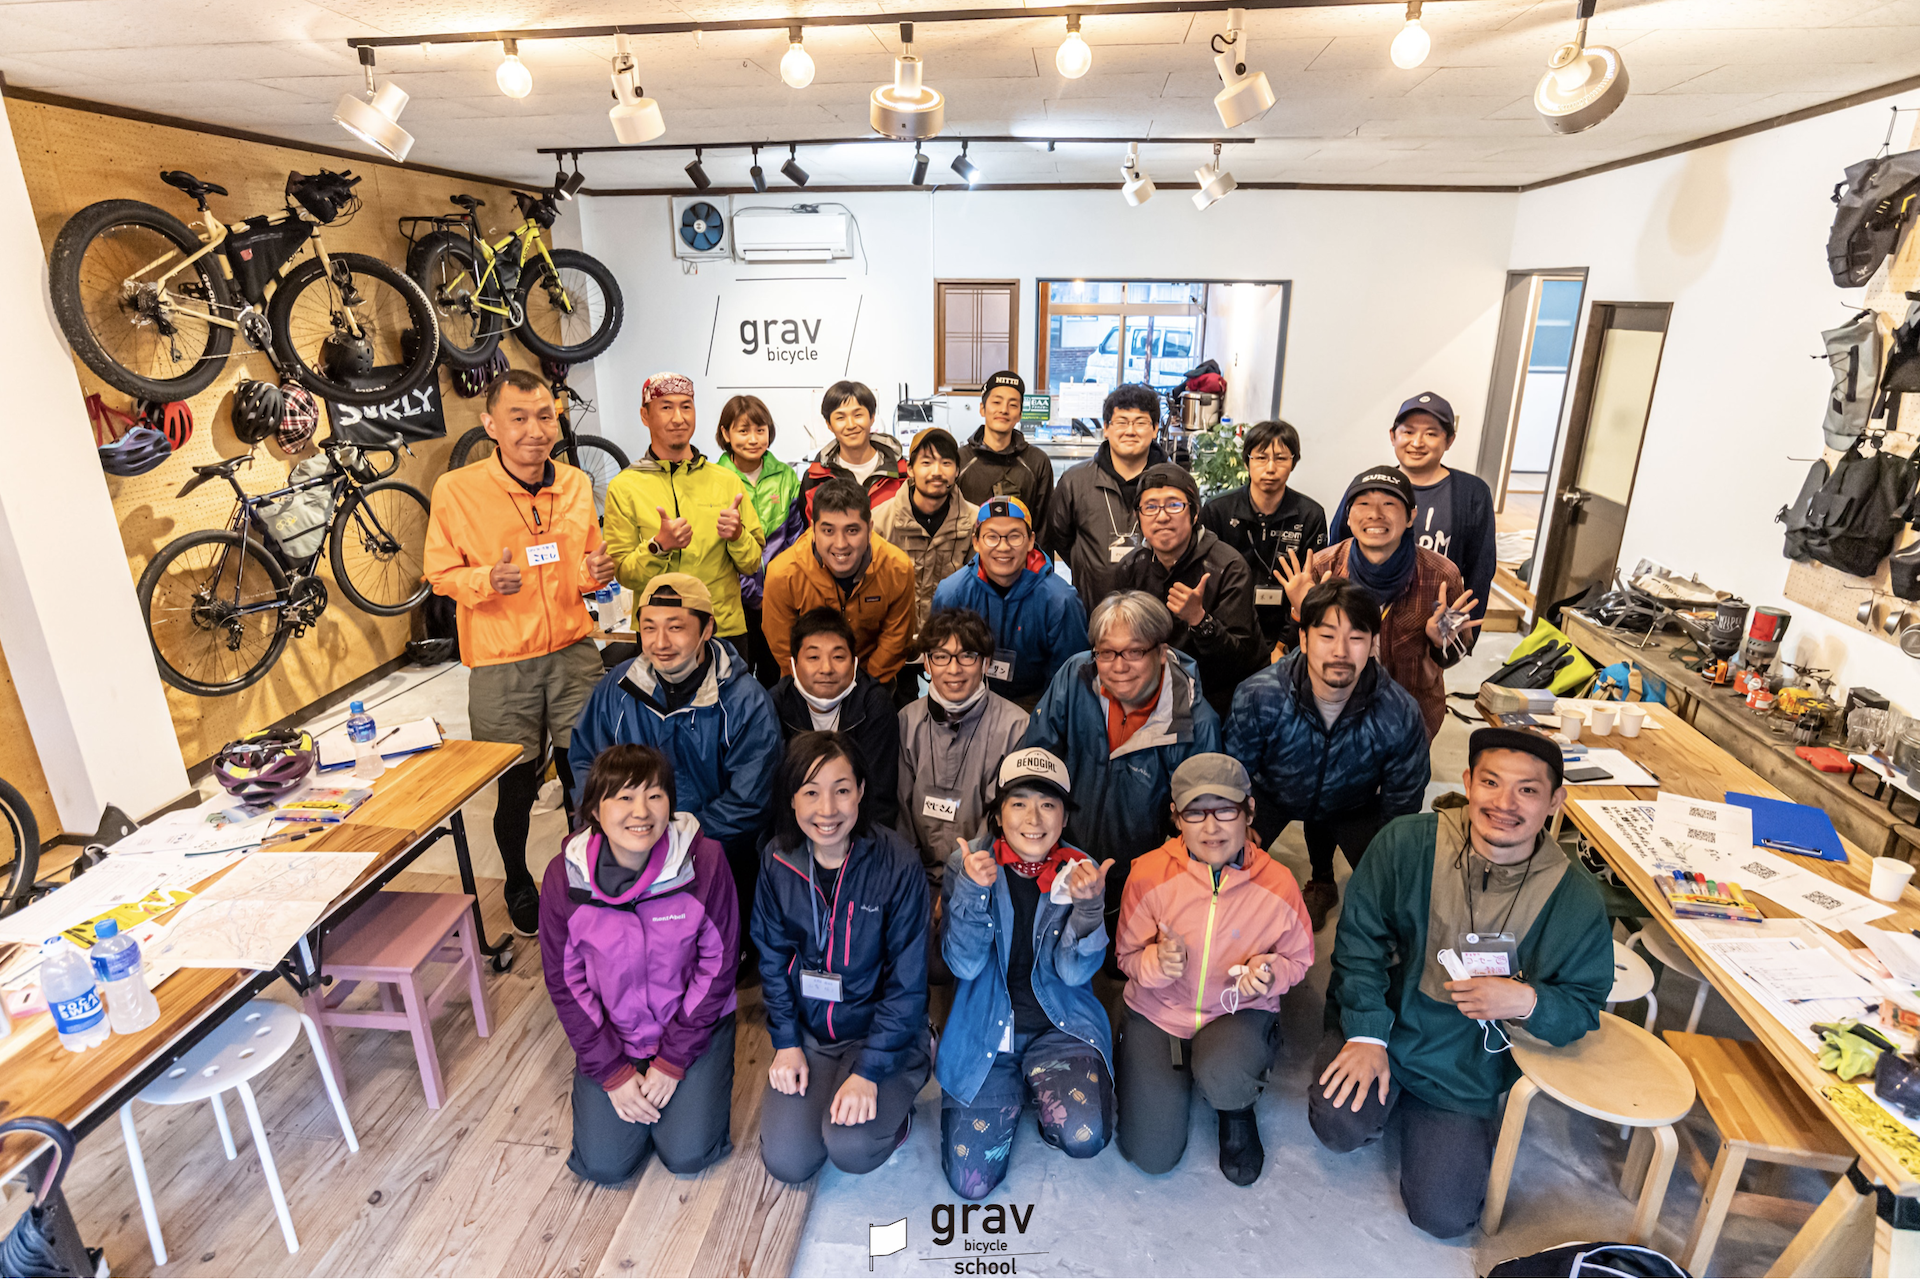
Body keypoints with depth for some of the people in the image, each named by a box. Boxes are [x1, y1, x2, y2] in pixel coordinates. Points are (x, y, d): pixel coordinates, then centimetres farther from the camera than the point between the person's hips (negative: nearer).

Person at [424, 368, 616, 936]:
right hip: (501, 663, -2)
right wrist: (486, 579, -22)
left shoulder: (577, 485, 4)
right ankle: (518, 883, 38)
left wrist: (597, 572, -8)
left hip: (573, 651, 3)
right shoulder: (456, 490, -9)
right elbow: (440, 574, -2)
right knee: (515, 788, 11)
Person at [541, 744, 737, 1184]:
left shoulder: (704, 862, -22)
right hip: (611, 1034, 2)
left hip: (692, 1025, -1)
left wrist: (673, 1061, -11)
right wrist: (612, 1072, -8)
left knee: (687, 1154, -8)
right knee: (604, 1164, -4)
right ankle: (631, 1089, 25)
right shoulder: (565, 876, -17)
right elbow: (565, 982, -6)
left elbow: (717, 966, -12)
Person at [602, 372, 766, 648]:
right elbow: (624, 576, -4)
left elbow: (753, 565, 7)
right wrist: (659, 546, -22)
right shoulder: (624, 487, 1)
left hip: (725, 628, 2)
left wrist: (737, 535, -13)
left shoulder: (727, 480, 7)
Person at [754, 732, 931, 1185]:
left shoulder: (898, 866, -20)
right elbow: (773, 957, 4)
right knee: (786, 1162, -8)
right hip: (807, 1029, 3)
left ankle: (891, 1106, 10)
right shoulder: (778, 860, -8)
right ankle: (809, 1097, 22)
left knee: (852, 1150, -23)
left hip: (882, 1029, -3)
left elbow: (907, 983, -14)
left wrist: (868, 1071, -18)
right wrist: (786, 1042, -2)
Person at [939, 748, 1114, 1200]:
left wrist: (1089, 903, -29)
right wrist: (973, 888, -29)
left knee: (1085, 1137, -26)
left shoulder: (1080, 872, -5)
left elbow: (1075, 971, -12)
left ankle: (1042, 1094, 10)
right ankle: (1012, 1093, 22)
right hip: (983, 1032, 0)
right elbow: (965, 964, -14)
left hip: (1059, 1027, 0)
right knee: (972, 1180, -7)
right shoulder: (967, 865, -8)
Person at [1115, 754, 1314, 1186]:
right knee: (1152, 1155, -7)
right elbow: (1128, 958, -5)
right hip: (1159, 1011, 1)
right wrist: (1157, 963, -29)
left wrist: (1271, 971, -20)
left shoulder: (1278, 883, -14)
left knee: (1223, 1079, -36)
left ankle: (1237, 1113, 6)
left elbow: (1298, 958, 3)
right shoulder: (1150, 875, -16)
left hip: (1241, 1010, 0)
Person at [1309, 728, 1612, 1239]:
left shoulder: (1577, 900, -13)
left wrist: (1527, 1001, -25)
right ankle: (1385, 1094, 13)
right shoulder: (1406, 843, -17)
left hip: (1466, 1072, 1)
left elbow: (1583, 1005, -2)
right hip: (1382, 1023, -1)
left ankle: (1415, 1106, 26)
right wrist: (1367, 1033, -15)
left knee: (1442, 1215, -3)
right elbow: (1359, 936, -10)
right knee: (1342, 1126, -24)